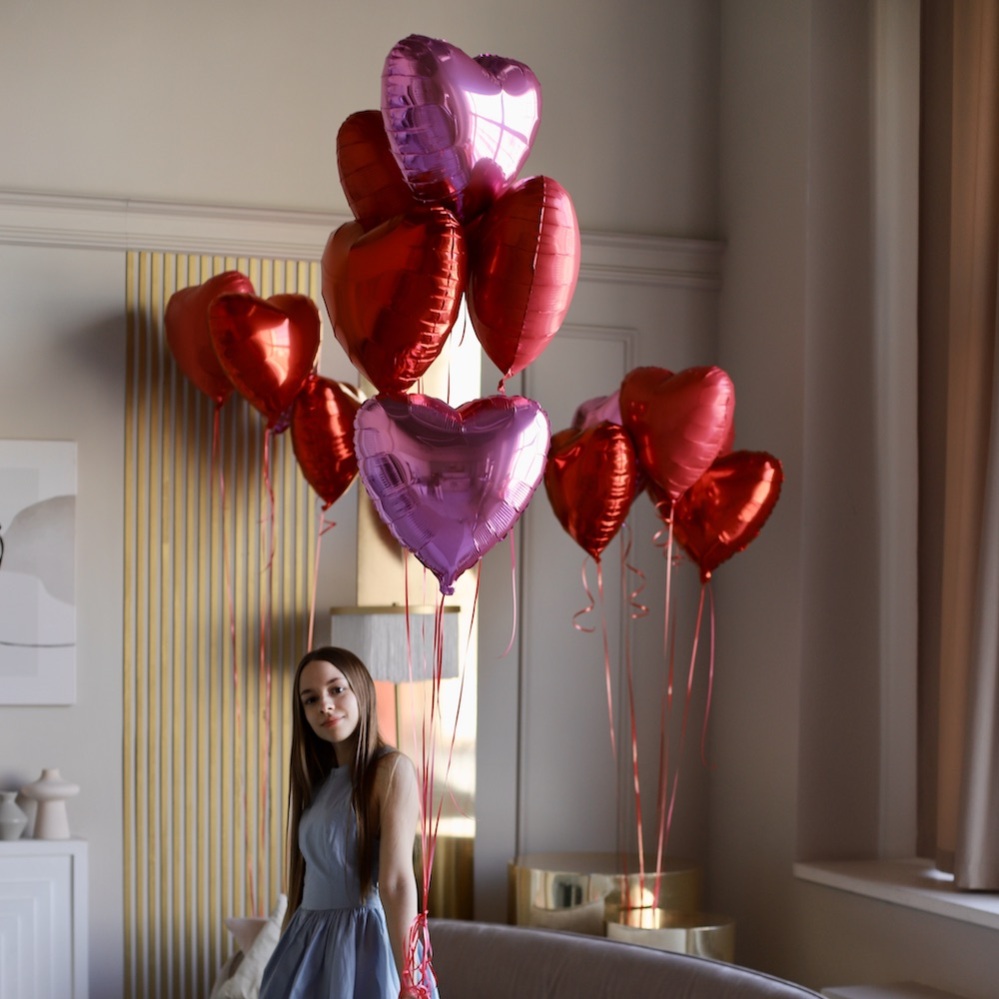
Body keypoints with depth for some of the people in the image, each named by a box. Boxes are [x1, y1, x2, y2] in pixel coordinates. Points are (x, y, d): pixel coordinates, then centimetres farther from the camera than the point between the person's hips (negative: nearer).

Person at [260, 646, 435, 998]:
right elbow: (306, 877, 14)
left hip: (364, 943, -7)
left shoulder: (391, 770, -10)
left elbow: (397, 880, -19)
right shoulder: (318, 780, 12)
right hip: (307, 946, 7)